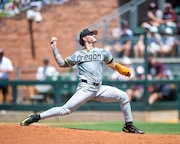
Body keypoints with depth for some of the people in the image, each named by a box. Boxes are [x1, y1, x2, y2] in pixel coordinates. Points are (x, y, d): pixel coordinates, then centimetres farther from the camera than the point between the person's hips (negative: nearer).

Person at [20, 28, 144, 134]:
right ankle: (36, 117, -7)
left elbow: (113, 65, 25)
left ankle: (129, 126, 3)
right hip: (85, 89, -3)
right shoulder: (78, 55, 11)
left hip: (99, 89, 3)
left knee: (123, 96, -9)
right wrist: (54, 48, 13)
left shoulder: (102, 52, 16)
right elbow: (62, 63, 17)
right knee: (66, 109, -15)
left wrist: (123, 70, 6)